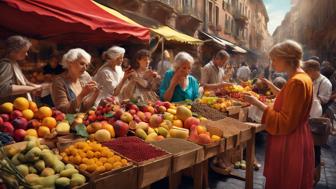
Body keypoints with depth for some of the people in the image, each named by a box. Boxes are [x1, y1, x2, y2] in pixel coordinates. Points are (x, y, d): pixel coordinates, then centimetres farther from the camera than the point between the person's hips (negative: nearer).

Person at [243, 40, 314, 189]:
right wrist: (271, 86, 15)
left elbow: (285, 122, -25)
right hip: (295, 137, 10)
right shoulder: (301, 78, 8)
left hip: (290, 142, -10)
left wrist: (258, 103, -23)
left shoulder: (297, 82, -24)